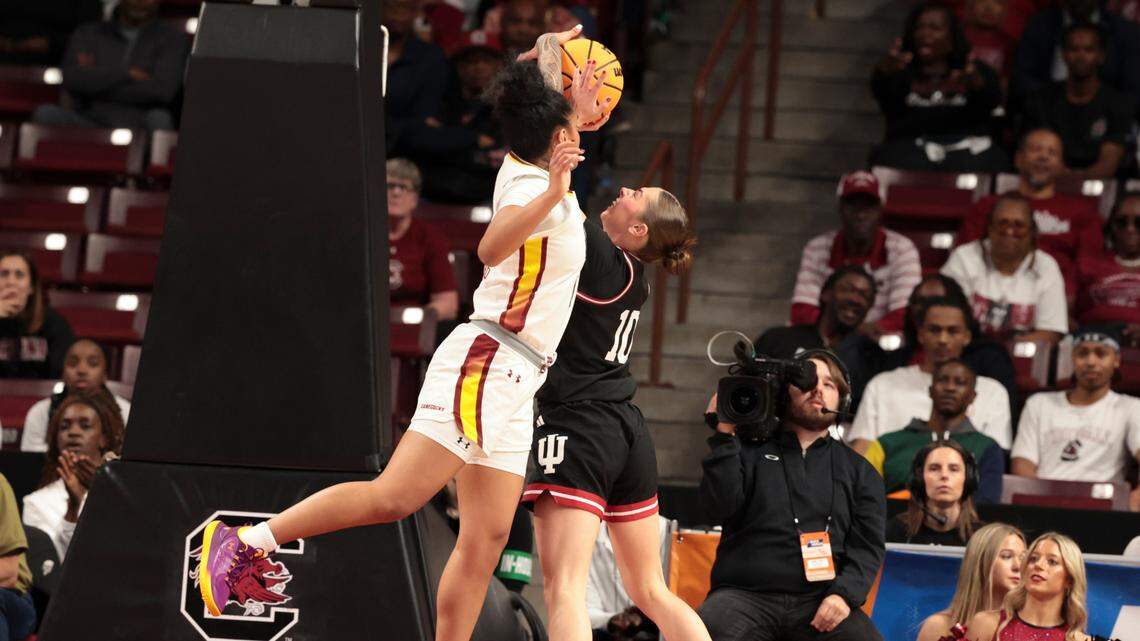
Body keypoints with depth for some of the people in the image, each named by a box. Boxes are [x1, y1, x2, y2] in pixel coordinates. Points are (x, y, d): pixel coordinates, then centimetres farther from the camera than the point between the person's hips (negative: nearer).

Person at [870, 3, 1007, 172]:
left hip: (965, 144, 0)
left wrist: (977, 83, -28)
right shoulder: (902, 71, 19)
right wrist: (884, 72, -30)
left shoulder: (976, 70, 19)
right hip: (911, 144, 0)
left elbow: (993, 100, -3)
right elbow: (881, 93, -4)